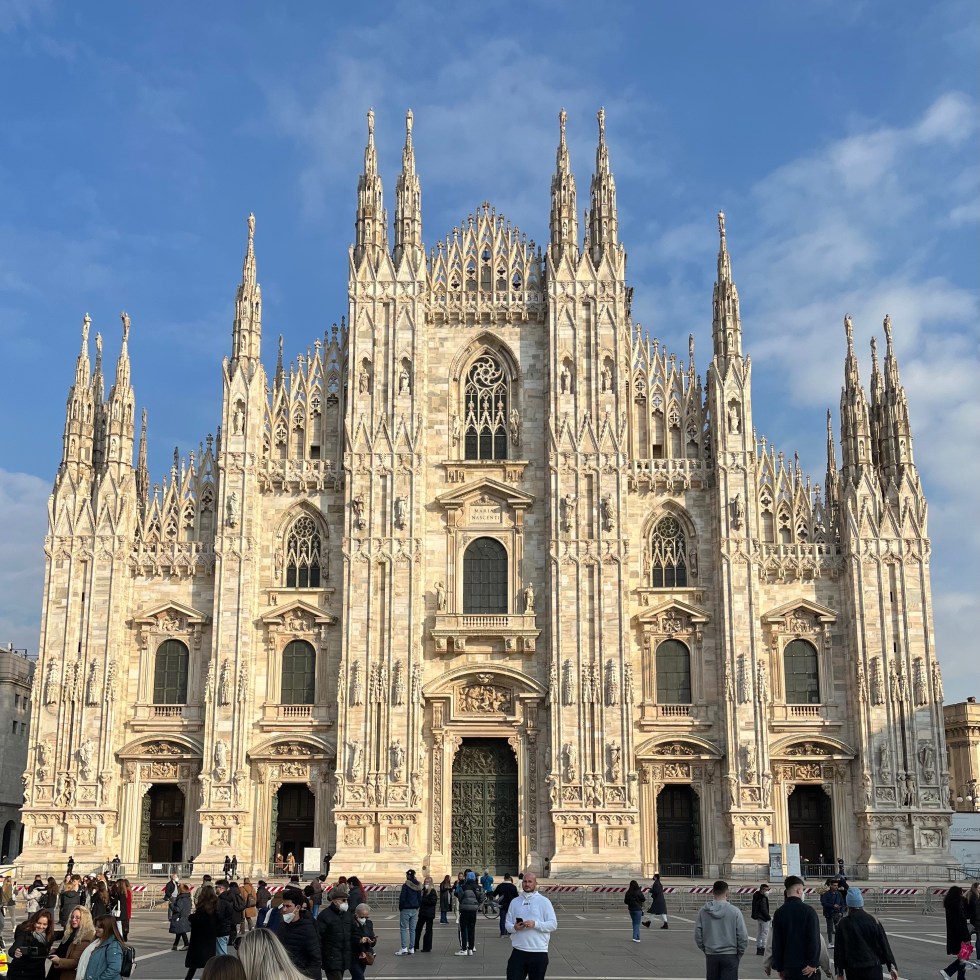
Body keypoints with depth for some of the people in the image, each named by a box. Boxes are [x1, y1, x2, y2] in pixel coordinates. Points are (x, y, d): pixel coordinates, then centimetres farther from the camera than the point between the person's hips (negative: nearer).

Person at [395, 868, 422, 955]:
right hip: (414, 910, 6)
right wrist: (417, 907, 15)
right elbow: (420, 898, 9)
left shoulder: (406, 886, -14)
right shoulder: (418, 886, 5)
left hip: (405, 910, -6)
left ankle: (404, 948, -9)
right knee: (412, 929, 10)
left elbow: (402, 898, -14)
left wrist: (400, 908, -1)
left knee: (403, 929, -1)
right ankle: (411, 949, 12)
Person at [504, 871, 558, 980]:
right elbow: (507, 923, 10)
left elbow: (553, 924, -5)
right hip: (518, 951, 2)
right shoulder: (515, 902, 10)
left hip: (539, 952, -2)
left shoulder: (544, 902, 0)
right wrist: (514, 927, -13)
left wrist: (535, 924, -19)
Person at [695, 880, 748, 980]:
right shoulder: (734, 911, -9)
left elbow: (697, 935, 0)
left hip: (711, 957, 2)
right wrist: (738, 955, 6)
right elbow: (743, 937, -8)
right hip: (730, 956, -2)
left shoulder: (703, 912, -3)